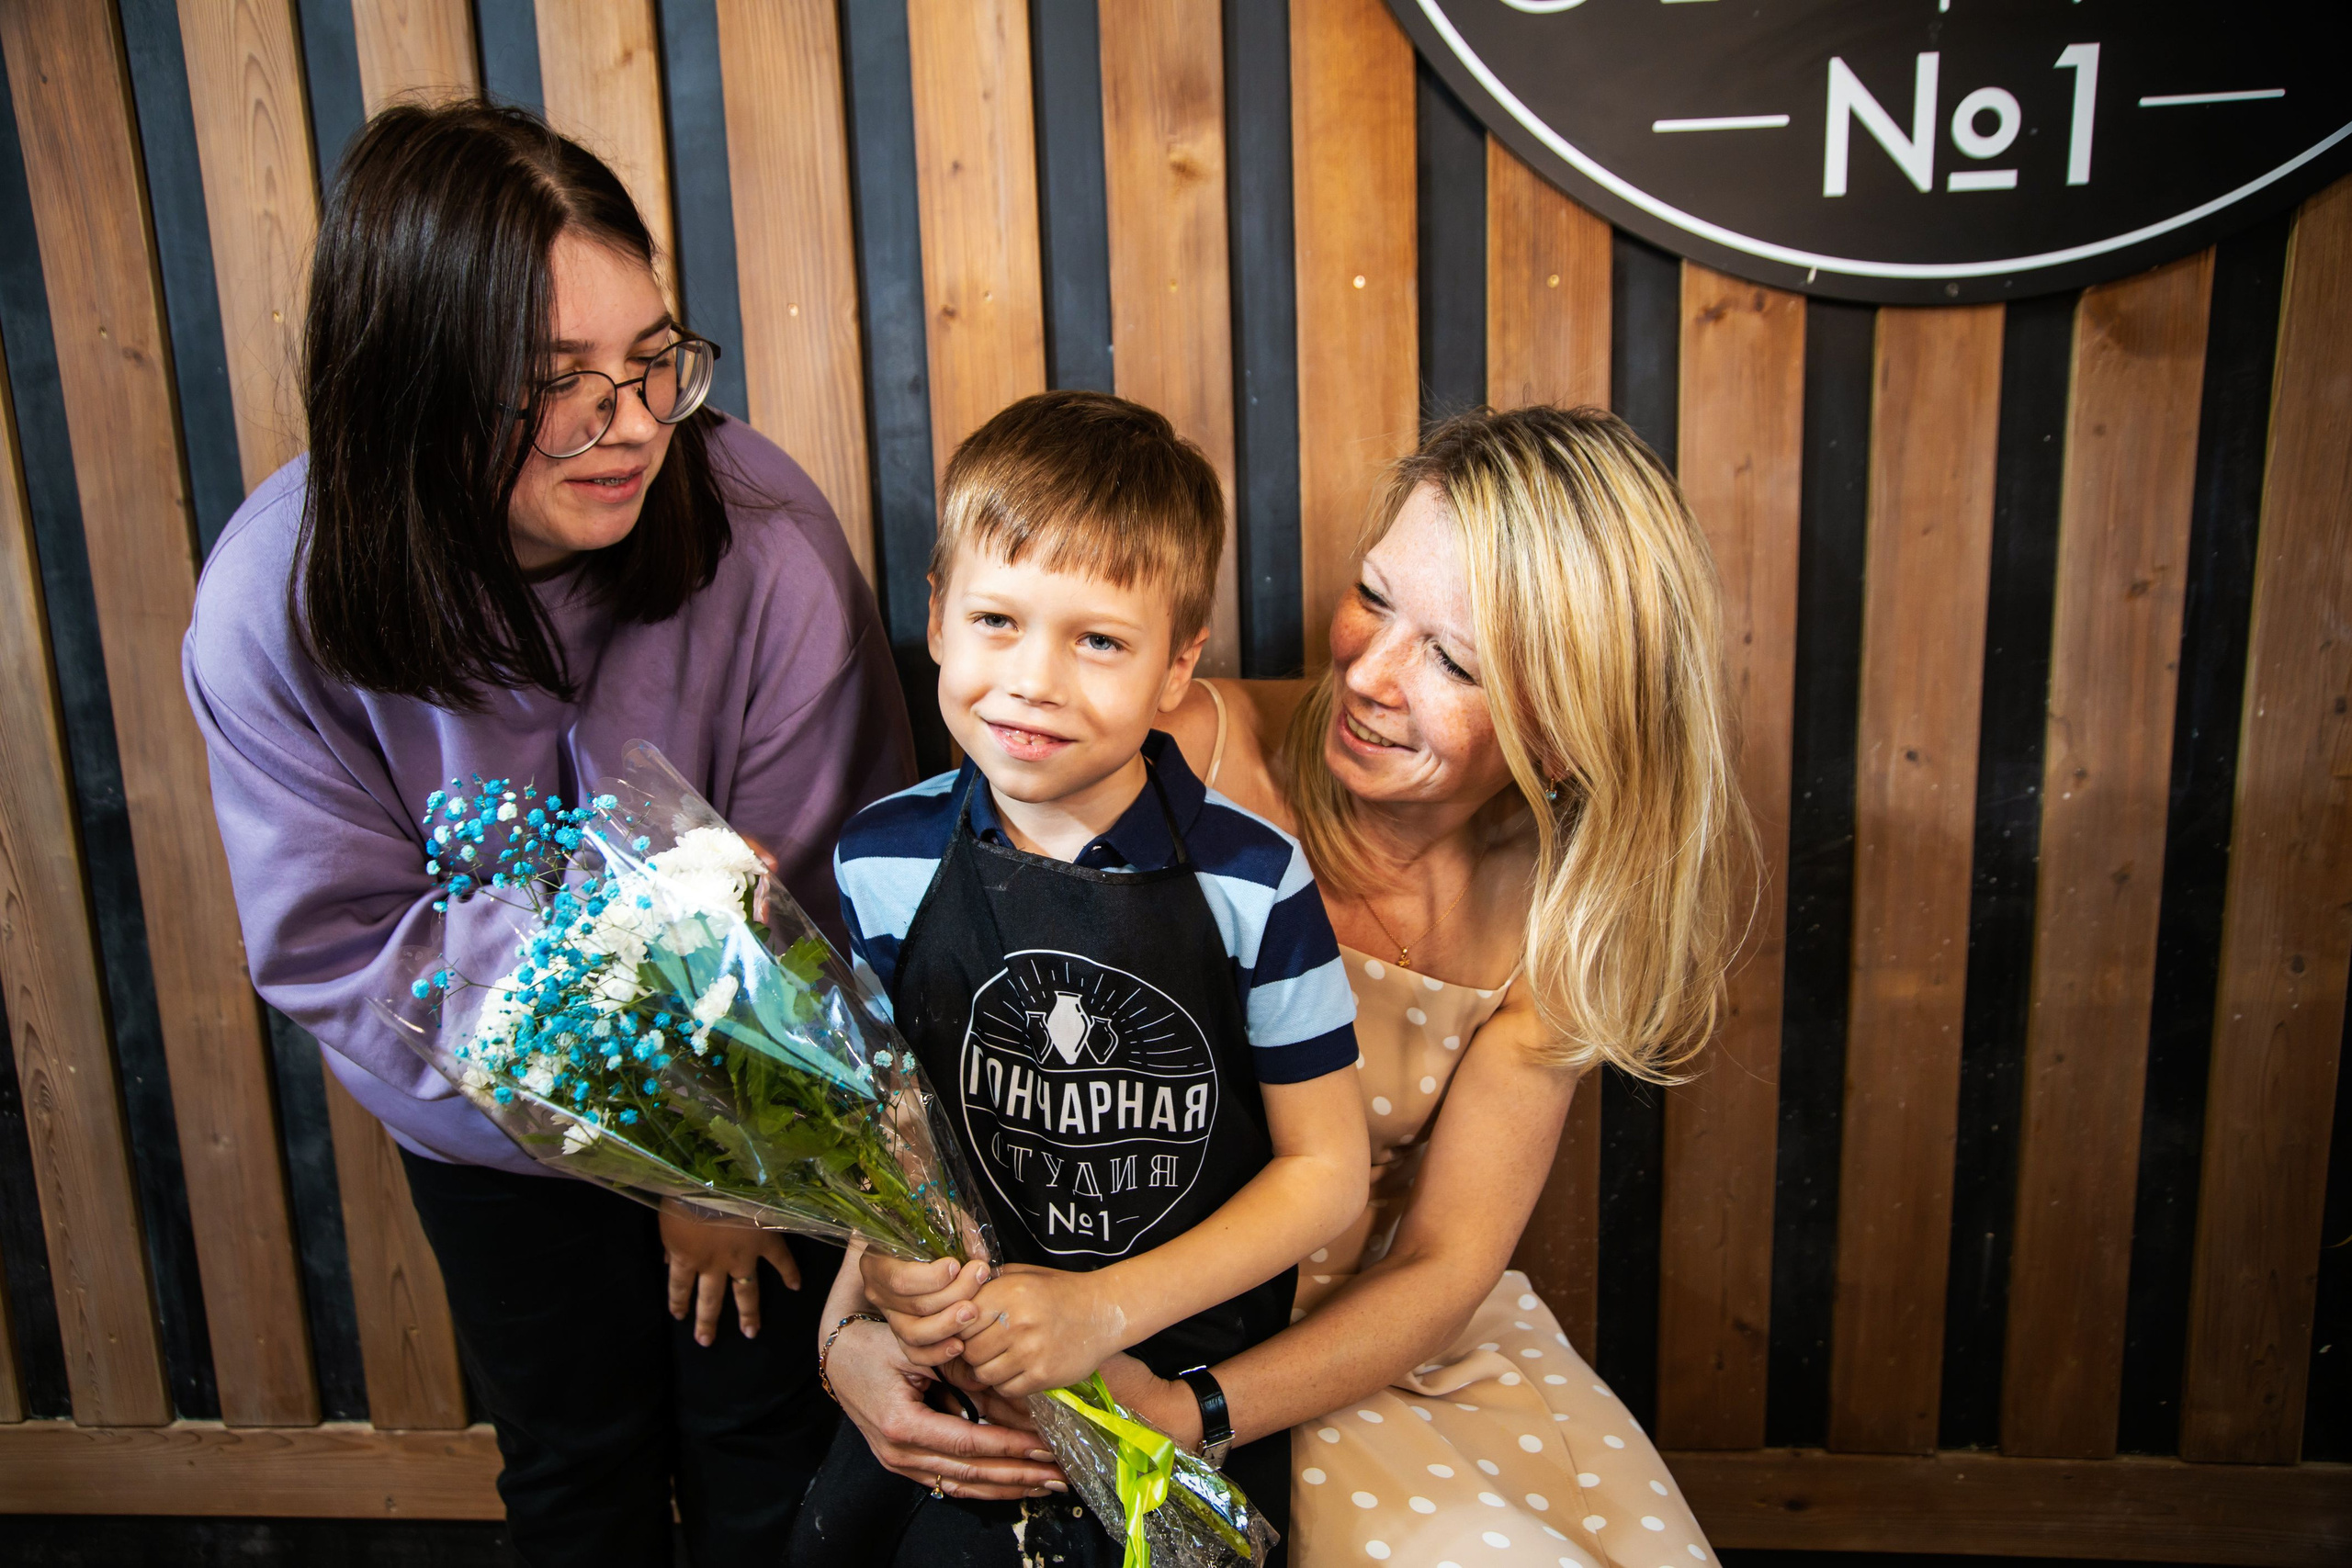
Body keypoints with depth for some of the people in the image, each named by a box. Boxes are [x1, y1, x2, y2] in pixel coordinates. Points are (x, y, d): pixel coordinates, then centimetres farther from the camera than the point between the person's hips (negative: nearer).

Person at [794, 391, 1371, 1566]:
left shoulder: (1254, 883, -15)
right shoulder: (883, 863, -7)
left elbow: (1325, 1169, -8)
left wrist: (1108, 1308, -16)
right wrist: (885, 1262, -16)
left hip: (1191, 1372, -1)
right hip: (953, 1375, 2)